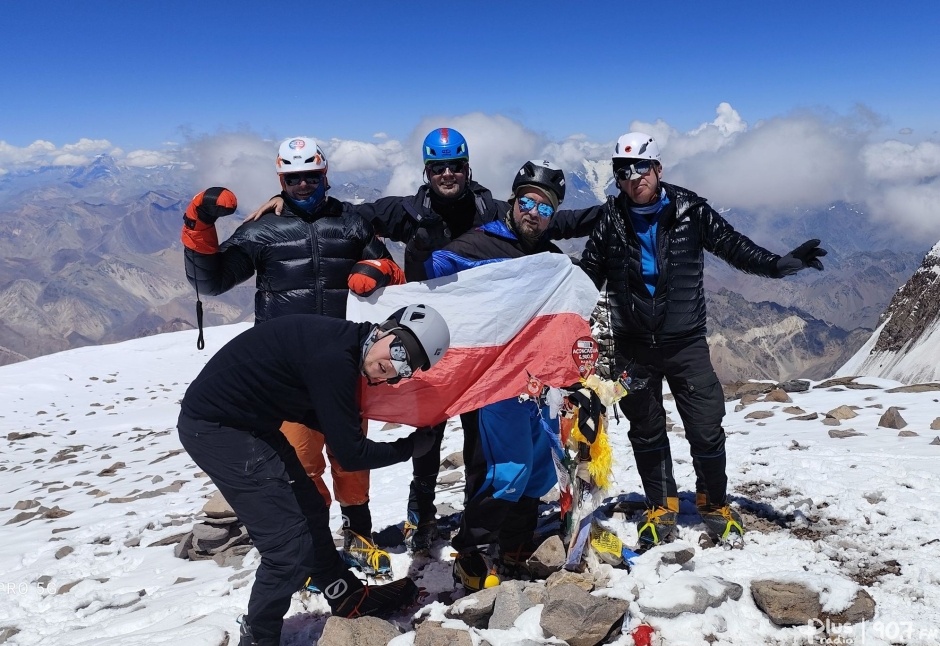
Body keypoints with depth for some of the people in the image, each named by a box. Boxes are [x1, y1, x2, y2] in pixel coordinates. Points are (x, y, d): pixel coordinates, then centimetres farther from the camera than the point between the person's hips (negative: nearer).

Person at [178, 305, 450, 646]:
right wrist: (412, 446, -5)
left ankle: (347, 598, 36)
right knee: (291, 544, -7)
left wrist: (346, 426, 2)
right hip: (215, 427, -10)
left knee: (309, 510, 18)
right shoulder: (334, 357, -28)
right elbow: (351, 454, -20)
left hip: (249, 421, 10)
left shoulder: (343, 344, 1)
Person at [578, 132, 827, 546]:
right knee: (646, 431, 12)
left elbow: (732, 246, 2)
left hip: (685, 342, -1)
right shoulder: (610, 219, 0)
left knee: (707, 428, 0)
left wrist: (780, 264, -10)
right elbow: (588, 275, 6)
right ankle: (661, 508, 29)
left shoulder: (689, 210, -3)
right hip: (633, 346, 1)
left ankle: (714, 504, 24)